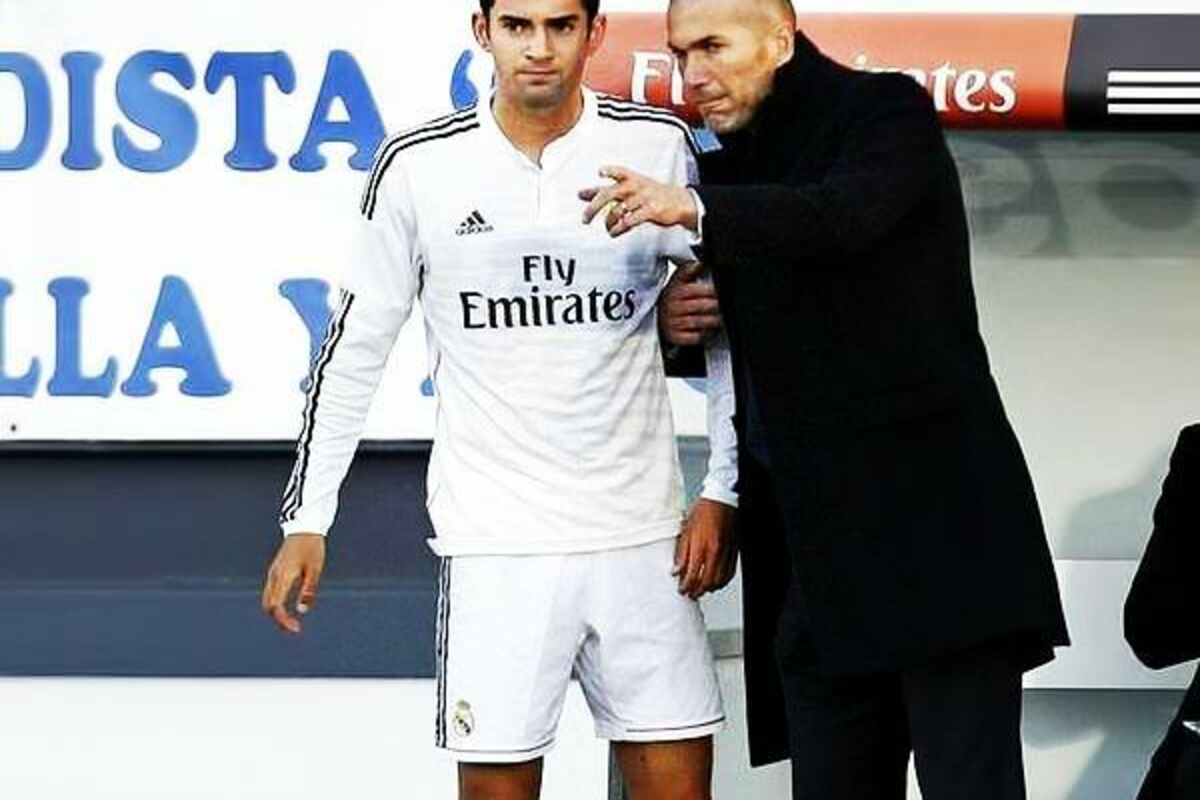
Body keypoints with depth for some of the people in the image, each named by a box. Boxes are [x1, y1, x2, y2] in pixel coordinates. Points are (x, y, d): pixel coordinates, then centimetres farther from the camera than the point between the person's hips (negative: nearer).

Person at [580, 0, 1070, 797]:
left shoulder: (885, 110, -3)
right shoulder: (730, 166, 18)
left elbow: (844, 215, -24)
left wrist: (693, 208, -36)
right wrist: (686, 323, 5)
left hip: (928, 515, -7)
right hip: (808, 538, 7)